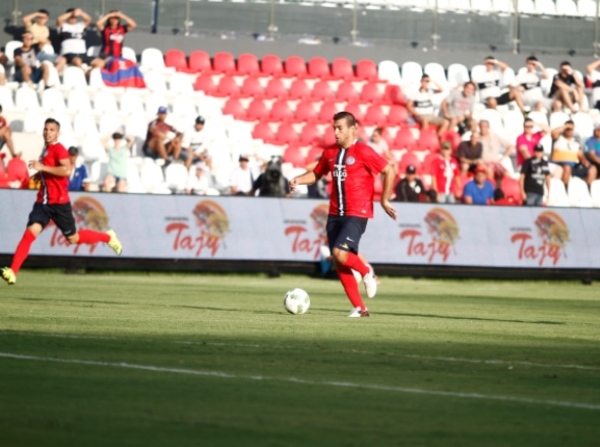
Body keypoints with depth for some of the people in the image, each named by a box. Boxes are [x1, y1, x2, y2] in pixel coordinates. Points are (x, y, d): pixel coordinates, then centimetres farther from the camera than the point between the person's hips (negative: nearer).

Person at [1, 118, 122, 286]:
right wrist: (40, 174, 15)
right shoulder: (46, 150, 14)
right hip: (43, 201, 6)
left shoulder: (59, 149, -12)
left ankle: (108, 237, 33)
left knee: (73, 238, 9)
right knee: (30, 233, -12)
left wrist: (42, 168, -28)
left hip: (59, 203, -6)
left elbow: (67, 170, -28)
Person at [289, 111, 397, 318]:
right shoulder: (330, 153, 9)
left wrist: (384, 201, -4)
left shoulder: (363, 152, -9)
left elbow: (389, 172, -7)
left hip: (357, 214, -7)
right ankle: (359, 308, 11)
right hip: (335, 214, 7)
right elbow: (316, 173, 24)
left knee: (340, 253, -22)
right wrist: (298, 180, 5)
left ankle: (367, 273, 8)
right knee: (338, 262, 2)